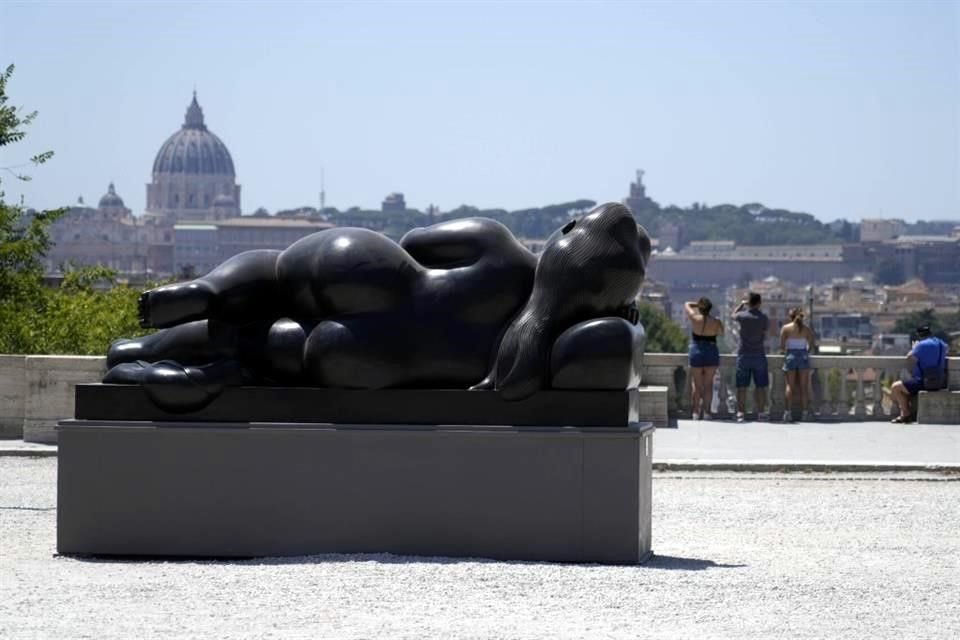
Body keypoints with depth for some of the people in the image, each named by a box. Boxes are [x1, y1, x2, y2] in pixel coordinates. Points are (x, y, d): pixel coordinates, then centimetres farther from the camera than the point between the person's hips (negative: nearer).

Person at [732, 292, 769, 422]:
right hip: (759, 354, -1)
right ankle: (761, 412, 4)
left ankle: (740, 412, -1)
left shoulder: (742, 316, -6)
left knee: (741, 386, 3)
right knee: (760, 386, 6)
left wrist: (742, 304, 29)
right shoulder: (763, 317, -7)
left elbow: (734, 315, 16)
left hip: (743, 354, 1)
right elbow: (764, 334, -1)